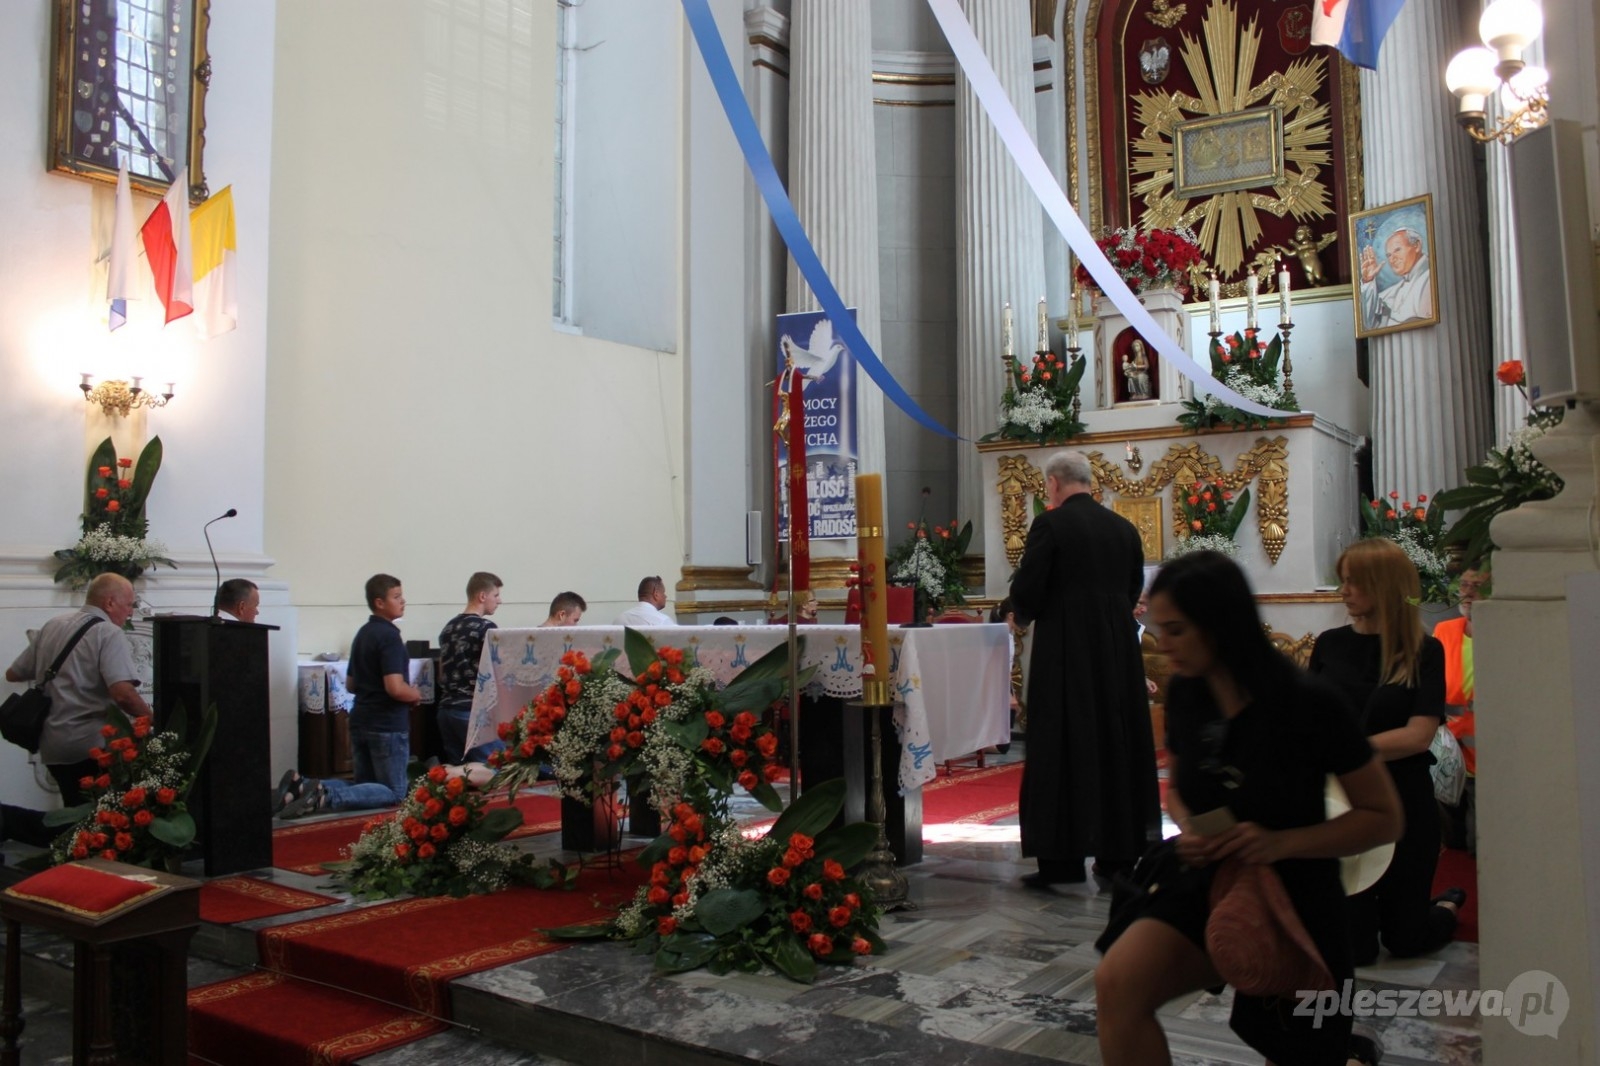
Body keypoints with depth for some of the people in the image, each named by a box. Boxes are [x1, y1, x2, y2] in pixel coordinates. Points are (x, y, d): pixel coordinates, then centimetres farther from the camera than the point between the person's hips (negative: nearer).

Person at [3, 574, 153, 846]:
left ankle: (8, 820, -3)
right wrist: (153, 721, -9)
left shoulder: (52, 626, 13)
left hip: (52, 745, 8)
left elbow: (13, 674, 24)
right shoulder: (108, 633, -10)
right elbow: (123, 694, -24)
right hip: (92, 745, -8)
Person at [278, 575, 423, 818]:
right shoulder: (389, 636, -15)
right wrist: (415, 695, -5)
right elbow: (395, 688, -24)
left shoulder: (362, 634, 14)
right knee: (394, 793, -1)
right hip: (387, 725, -9)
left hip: (361, 721, 9)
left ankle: (301, 785, 1)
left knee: (365, 786, 19)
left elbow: (352, 685, 21)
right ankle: (327, 796, -19)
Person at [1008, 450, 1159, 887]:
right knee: (1117, 743, 12)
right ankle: (1118, 852, 20)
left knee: (1062, 749, 1)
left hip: (1065, 650, -5)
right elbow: (1134, 589, 13)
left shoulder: (1049, 524, -10)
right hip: (1118, 648, 6)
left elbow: (1025, 591, -12)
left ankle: (1063, 858, 3)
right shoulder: (1124, 528, 7)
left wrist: (1024, 615, 9)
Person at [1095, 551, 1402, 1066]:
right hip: (1208, 884, 4)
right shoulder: (1184, 694, -5)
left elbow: (1384, 816, -11)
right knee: (1116, 984, -23)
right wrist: (1188, 829, -10)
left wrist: (1282, 841, -24)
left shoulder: (1307, 702, -19)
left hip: (1295, 902, -3)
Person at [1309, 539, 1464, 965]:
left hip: (1402, 803, -2)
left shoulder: (1424, 651, -7)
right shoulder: (1330, 645, 1)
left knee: (1405, 940, 13)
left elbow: (1419, 735, -15)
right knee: (1353, 949, 6)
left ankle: (1448, 904, 44)